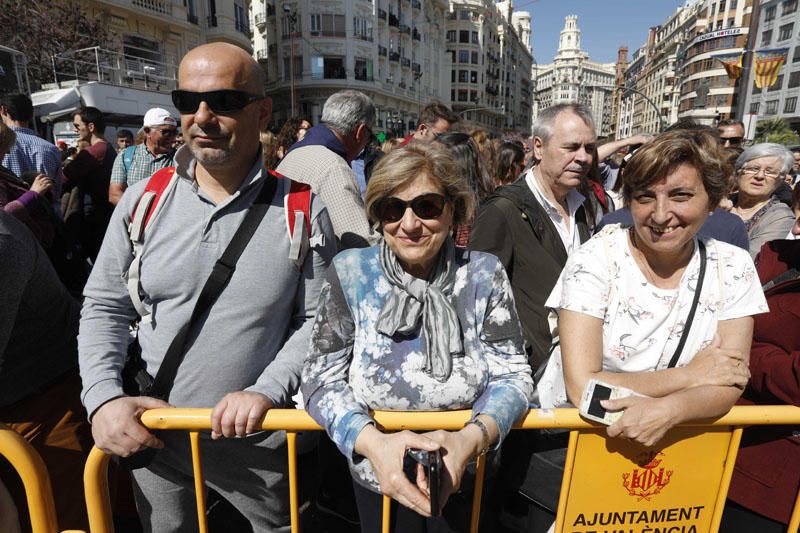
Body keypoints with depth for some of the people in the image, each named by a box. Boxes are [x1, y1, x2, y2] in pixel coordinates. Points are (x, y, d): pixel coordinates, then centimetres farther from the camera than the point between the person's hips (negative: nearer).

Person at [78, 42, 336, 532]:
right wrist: (103, 397, -10)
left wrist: (268, 390, -21)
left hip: (260, 441, -2)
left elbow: (318, 320, -10)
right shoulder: (144, 200, -4)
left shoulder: (302, 211, -13)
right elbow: (104, 308, 2)